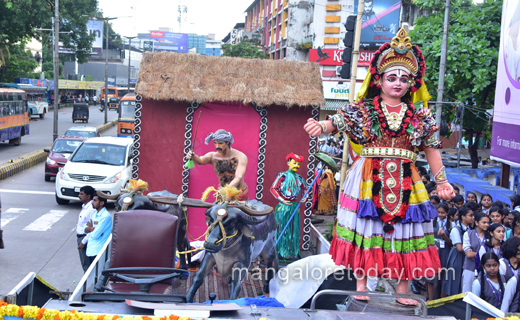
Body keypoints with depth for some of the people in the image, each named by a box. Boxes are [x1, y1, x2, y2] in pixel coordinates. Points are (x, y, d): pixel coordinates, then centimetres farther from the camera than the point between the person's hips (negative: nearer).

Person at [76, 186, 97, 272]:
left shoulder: (92, 209, -21)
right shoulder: (84, 207, 11)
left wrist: (83, 242, -21)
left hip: (85, 237, -10)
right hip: (80, 237, 10)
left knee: (86, 264, -3)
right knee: (83, 262, 17)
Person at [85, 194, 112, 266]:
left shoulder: (106, 216, -16)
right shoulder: (95, 214, 14)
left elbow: (95, 235, -18)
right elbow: (86, 229, 12)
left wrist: (90, 228, 3)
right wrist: (93, 229, -10)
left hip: (98, 252, -9)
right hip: (90, 251, 9)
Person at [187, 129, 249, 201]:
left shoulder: (241, 157, -17)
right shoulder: (213, 156, -7)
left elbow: (238, 178, -29)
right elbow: (200, 161, -26)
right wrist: (192, 156, -50)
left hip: (241, 197, -2)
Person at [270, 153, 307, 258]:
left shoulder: (299, 178, 8)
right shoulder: (282, 176, -7)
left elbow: (305, 188, 23)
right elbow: (273, 188, -10)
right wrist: (282, 200, -15)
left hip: (294, 206, 5)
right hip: (283, 206, -5)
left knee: (293, 229, 6)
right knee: (281, 229, 1)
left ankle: (291, 252, 15)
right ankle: (280, 251, 9)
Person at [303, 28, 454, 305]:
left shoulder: (420, 116, 9)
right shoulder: (363, 110, 3)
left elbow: (431, 148, 12)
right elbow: (338, 121, -9)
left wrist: (441, 180, 11)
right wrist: (321, 126, -32)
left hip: (405, 182, 2)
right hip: (368, 179, -2)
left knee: (405, 231, 4)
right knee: (364, 228, 1)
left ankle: (403, 289, 16)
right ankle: (361, 284, 15)